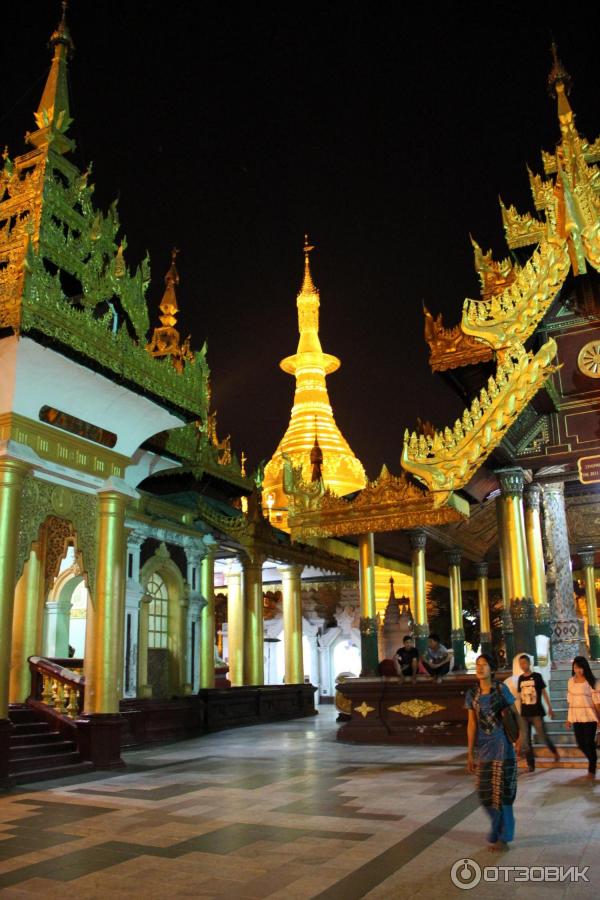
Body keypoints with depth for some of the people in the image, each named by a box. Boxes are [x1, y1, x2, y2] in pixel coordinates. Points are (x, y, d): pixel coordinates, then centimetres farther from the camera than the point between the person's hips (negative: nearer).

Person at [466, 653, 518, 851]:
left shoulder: (501, 689, -8)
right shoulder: (472, 694, 2)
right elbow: (472, 724, 6)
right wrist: (470, 753, 6)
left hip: (502, 747, -4)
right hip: (483, 749, 4)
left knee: (502, 791, 3)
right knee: (485, 793, 8)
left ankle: (503, 836, 18)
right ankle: (497, 829, 33)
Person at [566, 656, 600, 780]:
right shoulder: (571, 681, 5)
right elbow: (570, 701, 9)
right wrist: (569, 718, 8)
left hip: (589, 717, -4)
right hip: (576, 718, 4)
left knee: (589, 743, -1)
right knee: (581, 744, 8)